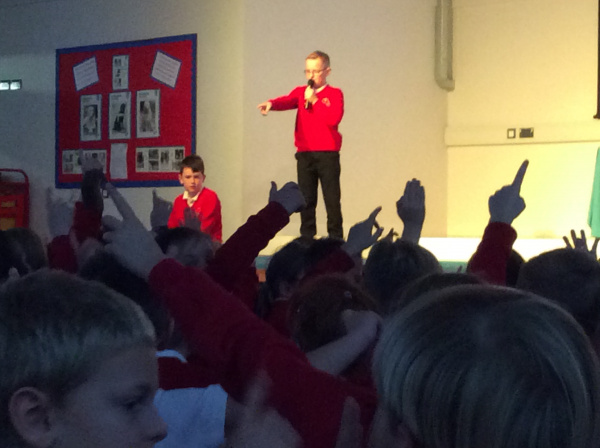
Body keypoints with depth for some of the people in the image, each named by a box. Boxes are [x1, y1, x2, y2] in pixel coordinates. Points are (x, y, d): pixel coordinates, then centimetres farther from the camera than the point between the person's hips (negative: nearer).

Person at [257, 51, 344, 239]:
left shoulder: (334, 94, 1)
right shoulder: (300, 92, 11)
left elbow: (334, 118, -14)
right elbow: (287, 100, -10)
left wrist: (314, 100, -13)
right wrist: (271, 103, -31)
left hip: (328, 154, -3)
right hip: (304, 154, 4)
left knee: (332, 199, -4)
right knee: (306, 200, 7)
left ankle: (336, 239, 0)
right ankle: (307, 238, 12)